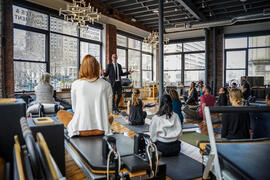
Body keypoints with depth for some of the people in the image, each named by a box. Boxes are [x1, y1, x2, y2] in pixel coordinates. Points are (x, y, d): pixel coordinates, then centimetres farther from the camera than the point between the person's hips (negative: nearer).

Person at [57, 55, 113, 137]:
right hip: (101, 130, 2)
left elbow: (75, 109, 7)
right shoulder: (106, 85, -4)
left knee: (60, 113, 26)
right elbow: (108, 111, 3)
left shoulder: (75, 84, -5)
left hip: (81, 130, -1)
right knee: (110, 117, 35)